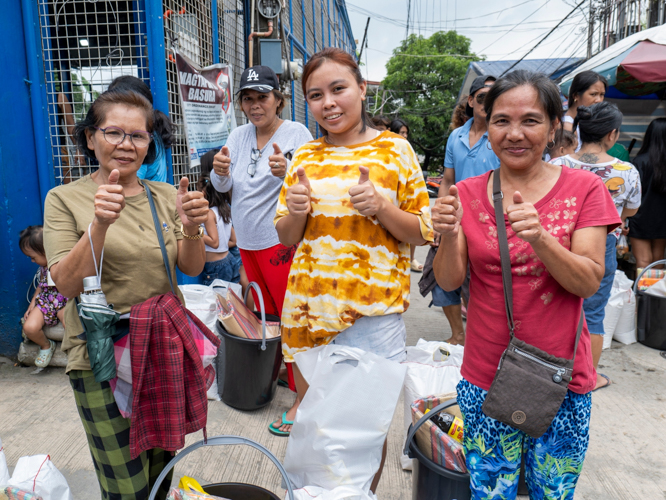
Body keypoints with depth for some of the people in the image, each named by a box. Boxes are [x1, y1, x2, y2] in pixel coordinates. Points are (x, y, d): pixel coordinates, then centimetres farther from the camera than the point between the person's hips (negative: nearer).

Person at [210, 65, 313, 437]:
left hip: (281, 240, -6)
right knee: (265, 314, 18)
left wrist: (286, 172, -38)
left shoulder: (297, 134, -8)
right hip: (247, 240, 7)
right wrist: (221, 171, -17)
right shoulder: (239, 135, 9)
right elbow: (222, 187, 6)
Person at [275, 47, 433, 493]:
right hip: (308, 307, 4)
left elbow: (422, 232, -1)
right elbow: (287, 238, 12)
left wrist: (380, 207, -19)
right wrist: (296, 211, -9)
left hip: (372, 311, -3)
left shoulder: (394, 149, -1)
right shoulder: (305, 157, 8)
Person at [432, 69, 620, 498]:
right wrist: (449, 236, -25)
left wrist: (539, 238, -27)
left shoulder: (584, 189, -5)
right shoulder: (468, 194, -1)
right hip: (485, 378, 1)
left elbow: (589, 282, -11)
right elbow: (449, 282, -5)